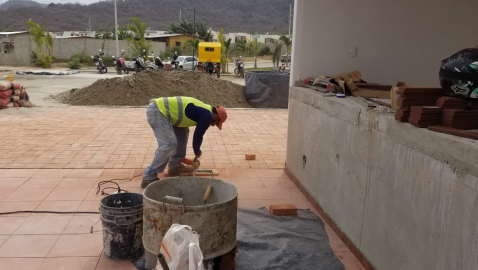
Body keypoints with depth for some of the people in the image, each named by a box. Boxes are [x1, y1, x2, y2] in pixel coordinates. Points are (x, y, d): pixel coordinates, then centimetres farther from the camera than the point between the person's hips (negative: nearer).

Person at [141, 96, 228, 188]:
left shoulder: (203, 110, 21)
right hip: (157, 111, -10)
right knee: (169, 144, -14)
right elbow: (197, 136, -1)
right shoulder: (207, 116, -8)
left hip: (159, 108, 10)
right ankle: (149, 177, -9)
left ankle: (175, 166, 24)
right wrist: (197, 152, 17)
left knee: (183, 131, 18)